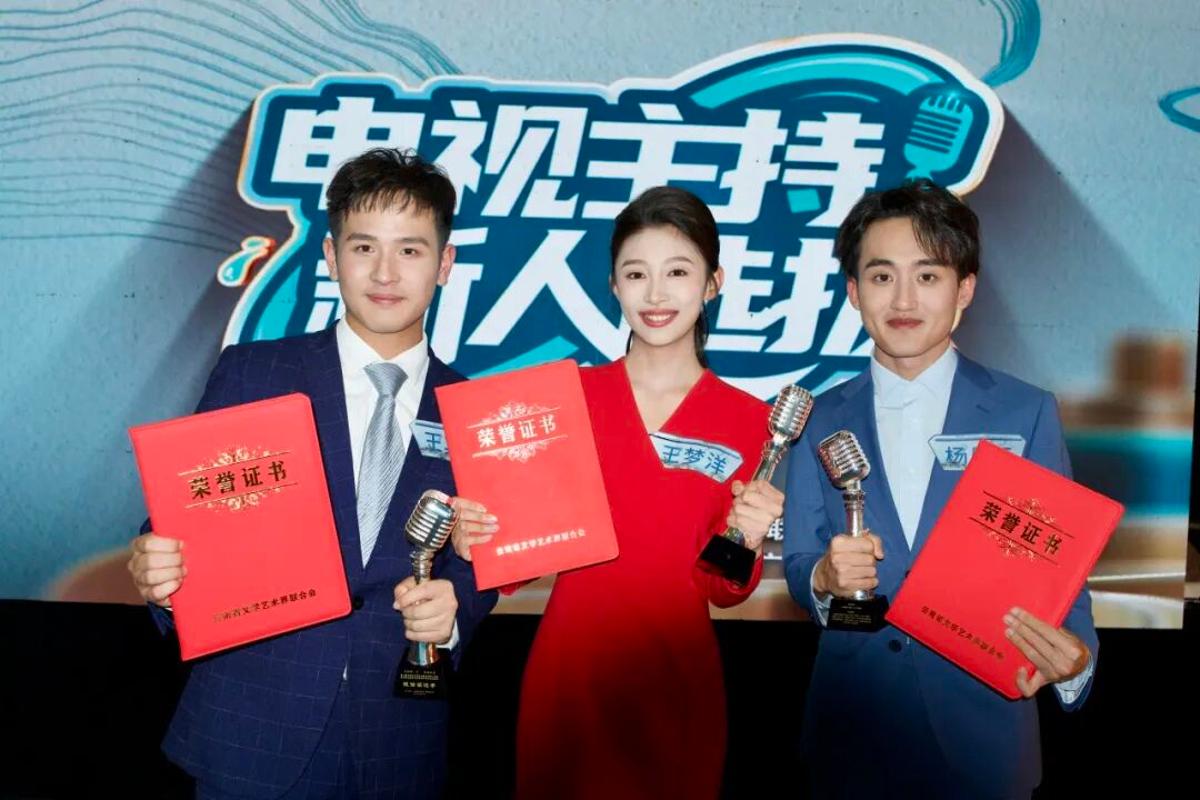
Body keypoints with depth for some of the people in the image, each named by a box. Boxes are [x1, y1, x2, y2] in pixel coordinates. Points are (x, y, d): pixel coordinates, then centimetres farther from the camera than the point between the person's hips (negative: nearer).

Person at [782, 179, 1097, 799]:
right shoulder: (821, 421, 2)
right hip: (852, 722, 2)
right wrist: (823, 578, -19)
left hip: (983, 720, -1)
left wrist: (1074, 658, -22)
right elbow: (797, 562, 3)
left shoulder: (1027, 414, -4)